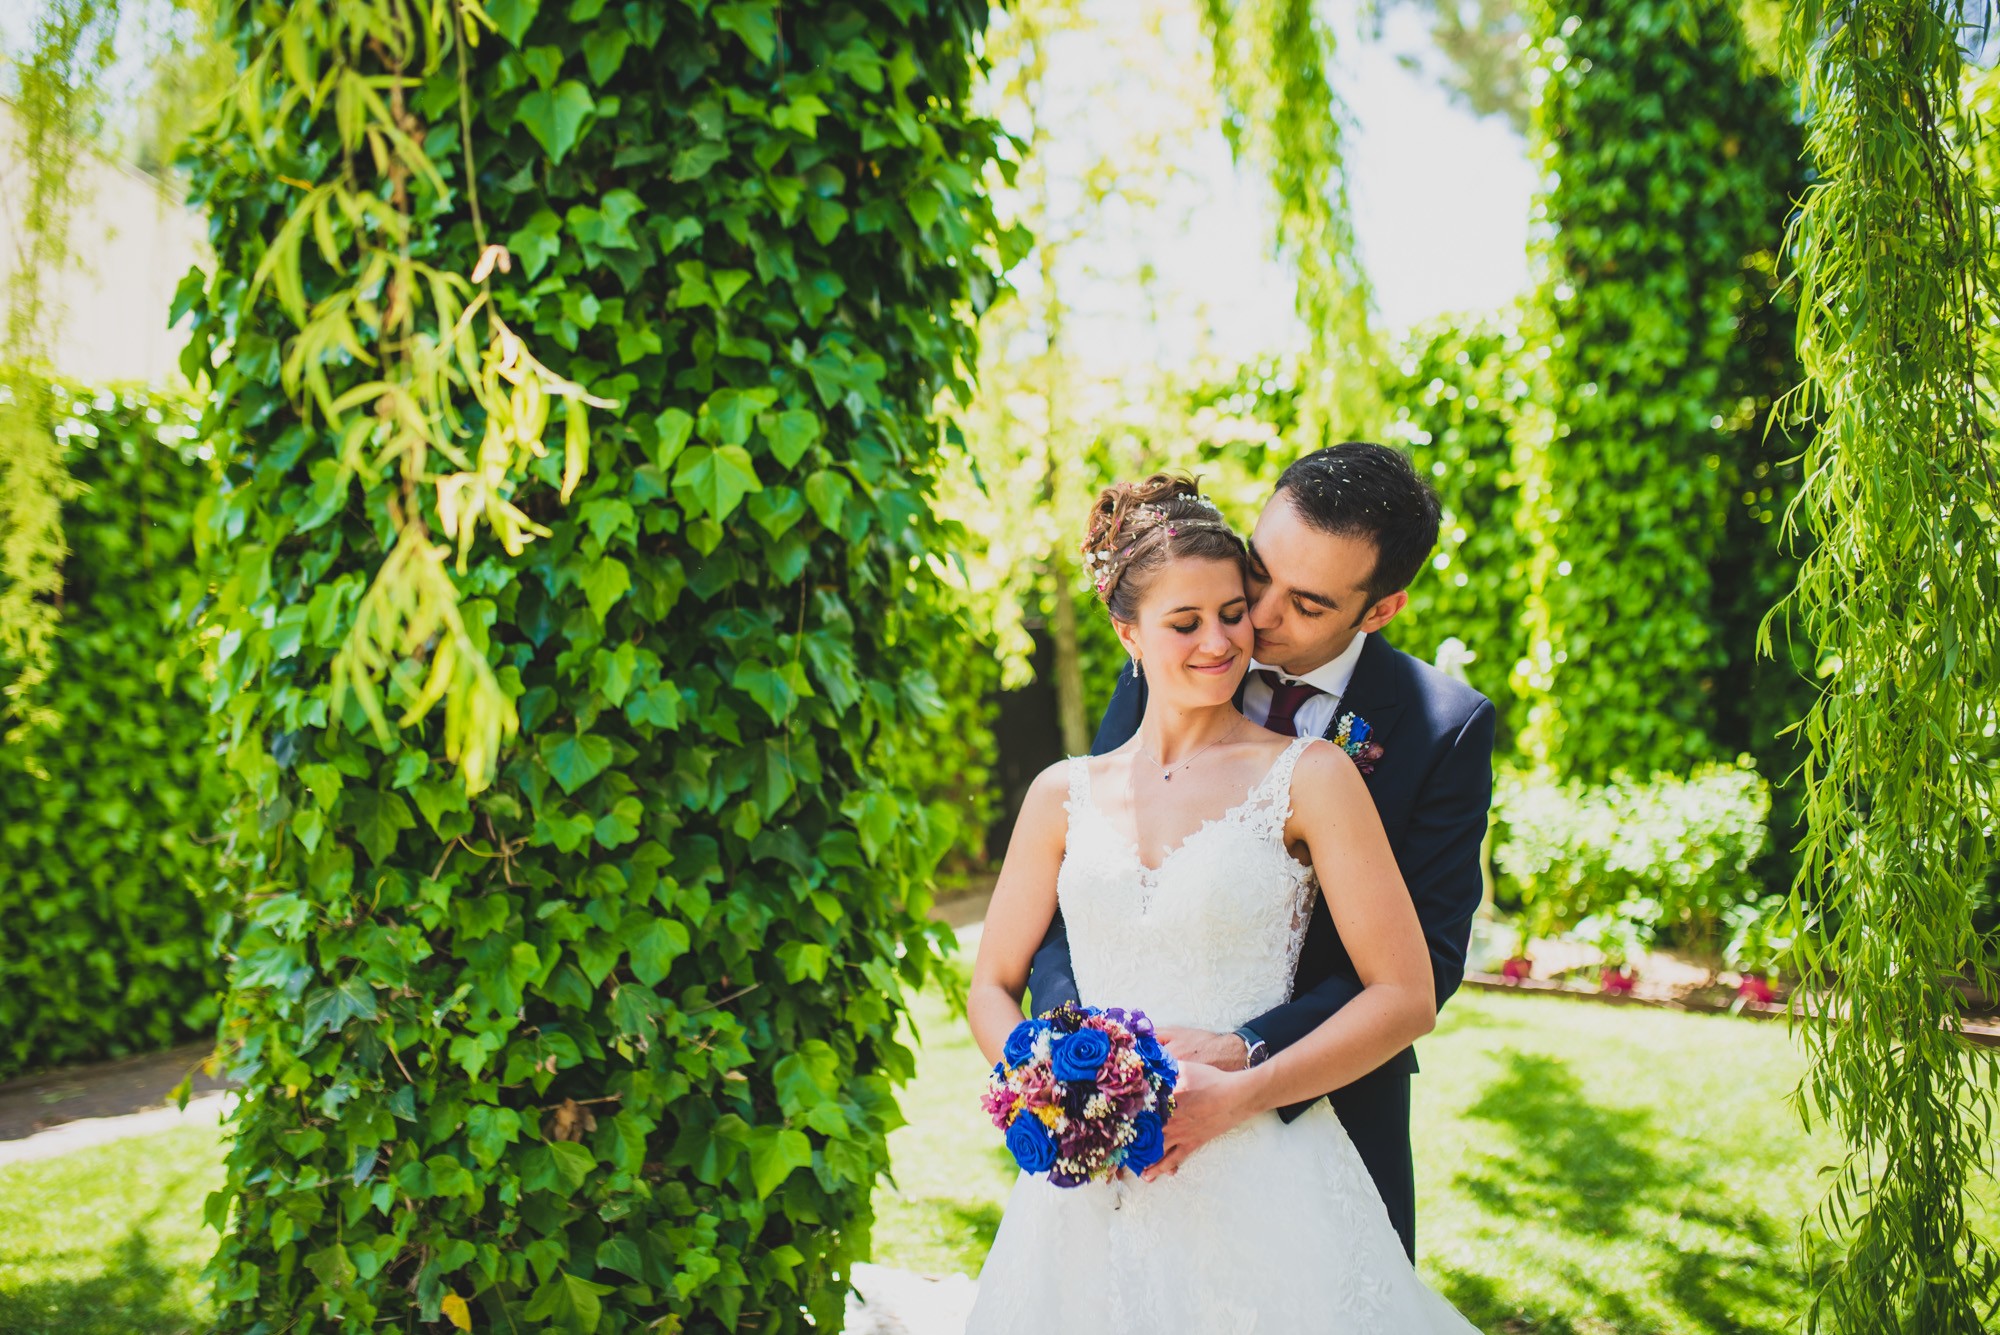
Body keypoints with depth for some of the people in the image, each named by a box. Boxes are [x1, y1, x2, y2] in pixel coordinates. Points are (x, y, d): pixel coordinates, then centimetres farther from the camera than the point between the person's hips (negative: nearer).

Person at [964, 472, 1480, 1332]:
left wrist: (1233, 1094, -14)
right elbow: (993, 987, 13)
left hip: (1255, 1178, -2)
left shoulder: (1307, 777, -2)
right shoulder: (1064, 795, 8)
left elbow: (1406, 997, -5)